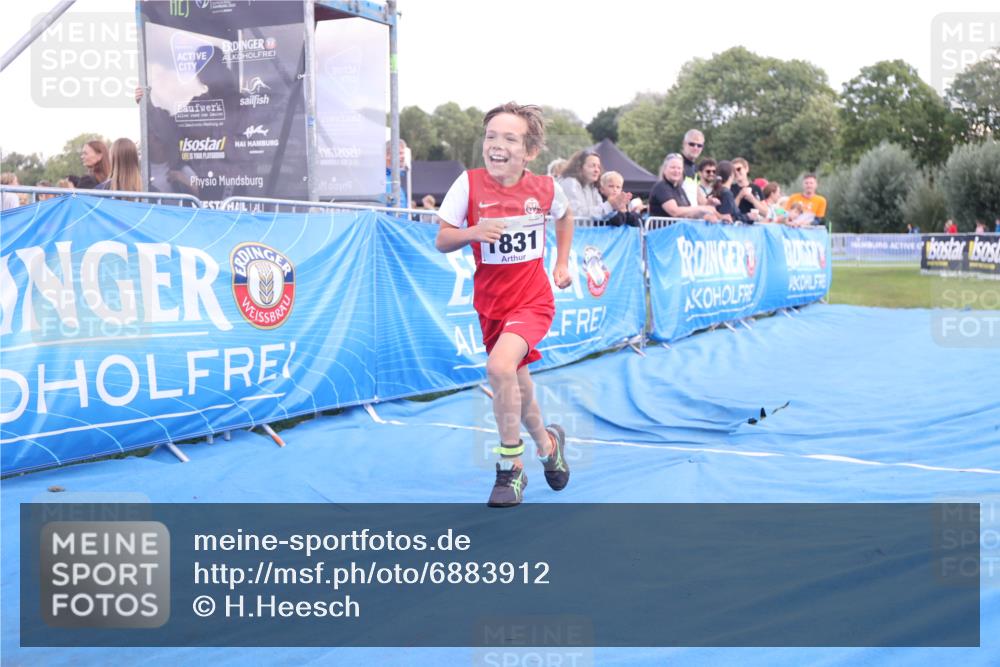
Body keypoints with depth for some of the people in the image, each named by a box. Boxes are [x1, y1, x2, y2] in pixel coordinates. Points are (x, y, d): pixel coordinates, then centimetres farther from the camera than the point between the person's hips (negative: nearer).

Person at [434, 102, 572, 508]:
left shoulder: (545, 188, -7)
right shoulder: (469, 184, -10)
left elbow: (564, 216, 17)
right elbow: (441, 241, -7)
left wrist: (562, 264, 12)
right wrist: (472, 232, -25)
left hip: (532, 299, -3)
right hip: (490, 303, 3)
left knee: (499, 367, -28)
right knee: (516, 386, 15)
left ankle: (511, 467, -11)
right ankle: (547, 443, 47)